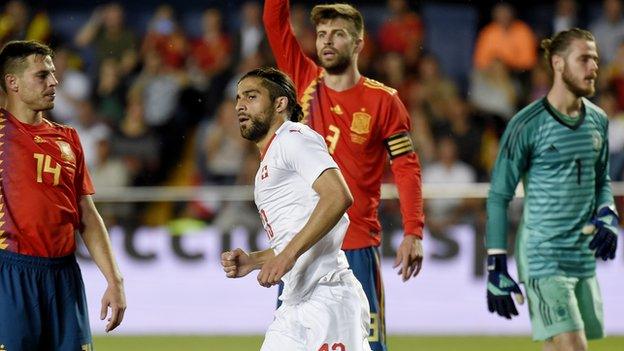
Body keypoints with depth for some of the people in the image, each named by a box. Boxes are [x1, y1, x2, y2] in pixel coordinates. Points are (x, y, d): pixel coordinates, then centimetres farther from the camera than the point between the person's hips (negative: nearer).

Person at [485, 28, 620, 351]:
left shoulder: (597, 121, 9)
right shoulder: (527, 125, -9)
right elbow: (498, 197, -5)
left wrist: (606, 218, 2)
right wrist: (496, 268, -8)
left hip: (585, 258, 6)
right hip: (543, 259, -6)